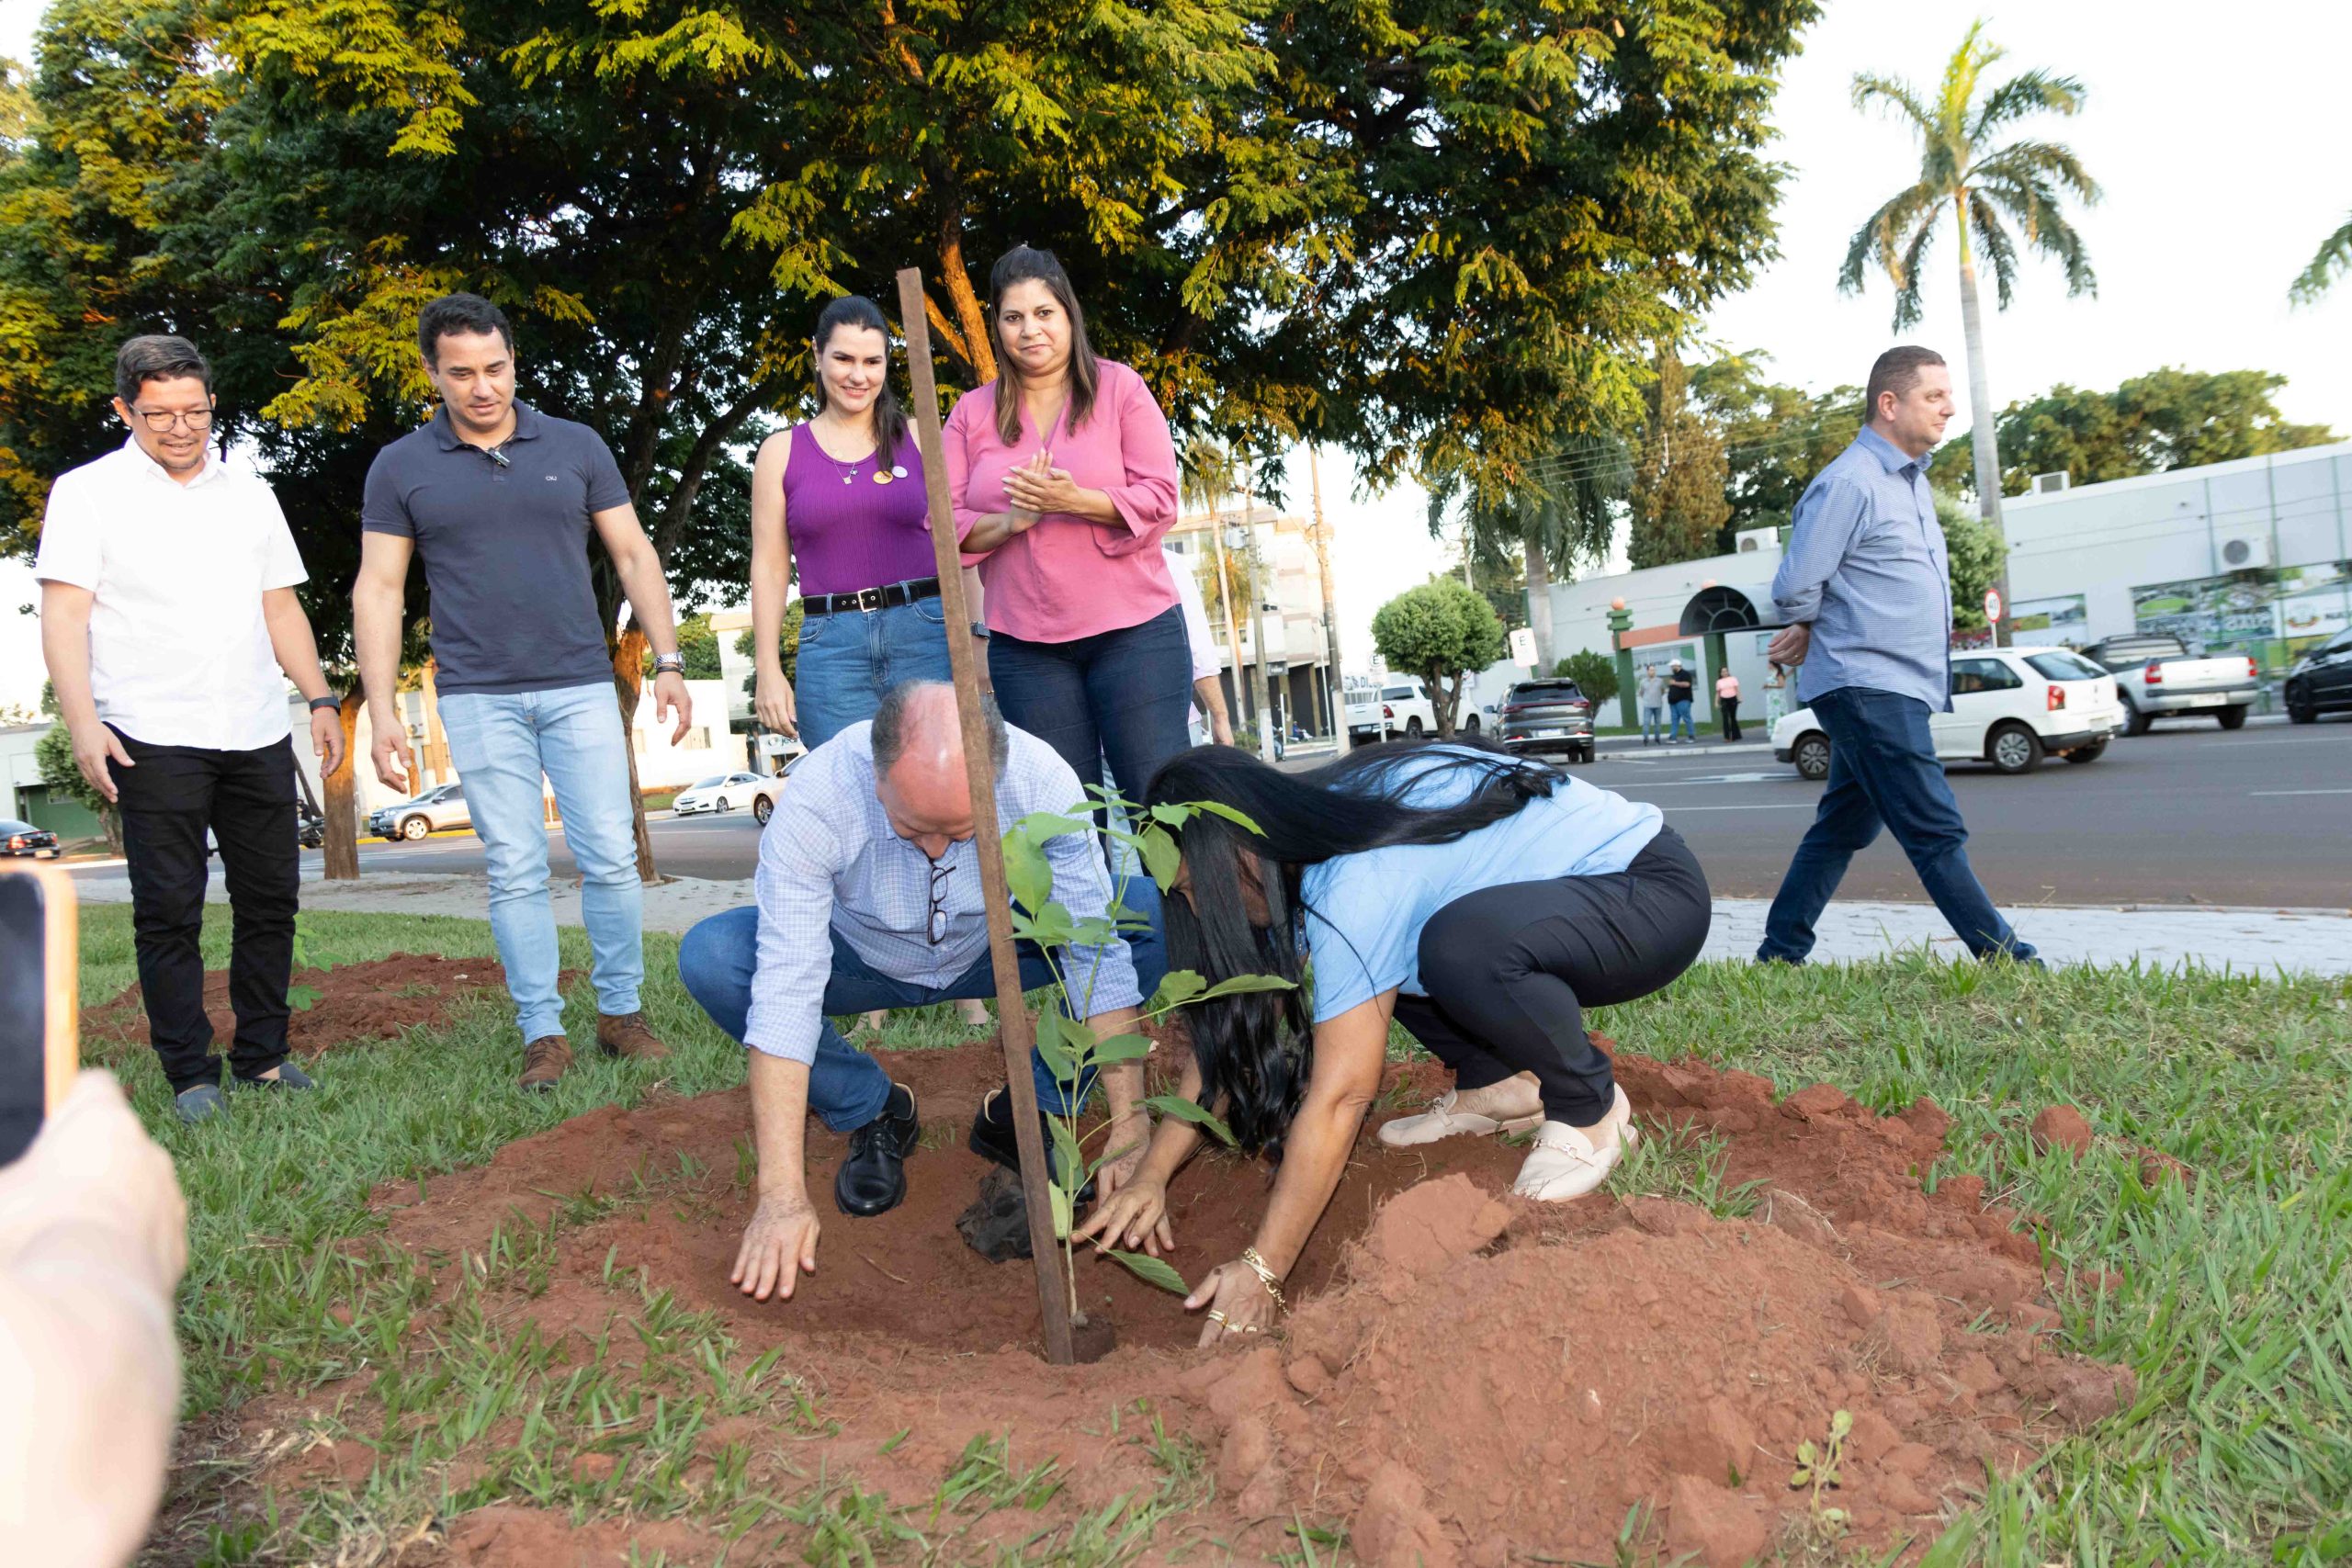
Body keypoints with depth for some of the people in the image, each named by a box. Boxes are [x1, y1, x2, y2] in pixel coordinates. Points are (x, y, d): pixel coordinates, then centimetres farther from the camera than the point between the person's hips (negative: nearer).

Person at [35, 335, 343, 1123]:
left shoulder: (248, 492, 16)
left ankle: (261, 1056, 18)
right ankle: (191, 1075, 7)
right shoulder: (87, 492, 2)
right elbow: (63, 614, -5)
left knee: (270, 898, 7)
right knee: (168, 911, -1)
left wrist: (320, 698, 11)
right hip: (153, 739, -4)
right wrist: (83, 723, -16)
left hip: (258, 734, 4)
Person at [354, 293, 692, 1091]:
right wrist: (381, 711, -3)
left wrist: (669, 664, 1)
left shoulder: (575, 447, 7)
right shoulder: (401, 467, 5)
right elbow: (378, 589, 5)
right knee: (516, 872, 1)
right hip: (480, 698, -1)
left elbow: (633, 554, 9)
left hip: (580, 687, 1)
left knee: (611, 858, 0)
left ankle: (621, 1013, 14)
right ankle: (542, 1034, 10)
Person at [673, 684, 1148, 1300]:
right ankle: (874, 1111, -4)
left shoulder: (1043, 780, -31)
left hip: (993, 949, 1)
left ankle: (1025, 1110, -4)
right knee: (709, 958, -28)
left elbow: (1101, 953, -27)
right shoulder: (815, 800, -35)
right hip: (864, 959, 0)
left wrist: (1130, 1130, -31)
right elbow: (785, 993, -37)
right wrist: (783, 1196, -40)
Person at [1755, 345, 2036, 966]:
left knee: (1842, 827, 13)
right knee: (1937, 833, -7)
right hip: (1866, 685, -10)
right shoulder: (1849, 483, -13)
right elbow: (1795, 587, -16)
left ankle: (1779, 955, 20)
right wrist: (1818, 630, 4)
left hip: (1896, 689, 10)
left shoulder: (1911, 479, 17)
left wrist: (1812, 634, 12)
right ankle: (2006, 961, -3)